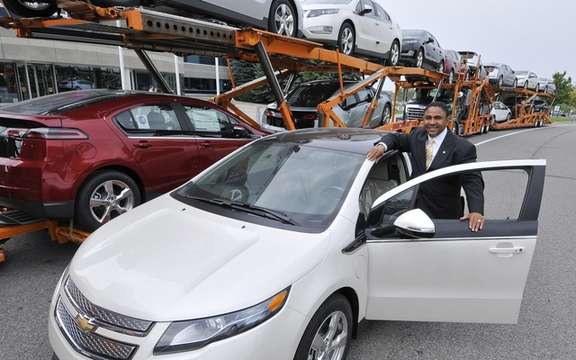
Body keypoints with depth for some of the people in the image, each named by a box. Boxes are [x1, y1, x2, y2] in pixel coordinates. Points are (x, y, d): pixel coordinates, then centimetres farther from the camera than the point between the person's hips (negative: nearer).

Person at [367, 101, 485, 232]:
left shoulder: (463, 147, -12)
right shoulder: (418, 135, 4)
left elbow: (473, 180, -20)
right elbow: (395, 137, 15)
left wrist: (476, 211, -37)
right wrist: (382, 145, -11)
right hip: (413, 208, 4)